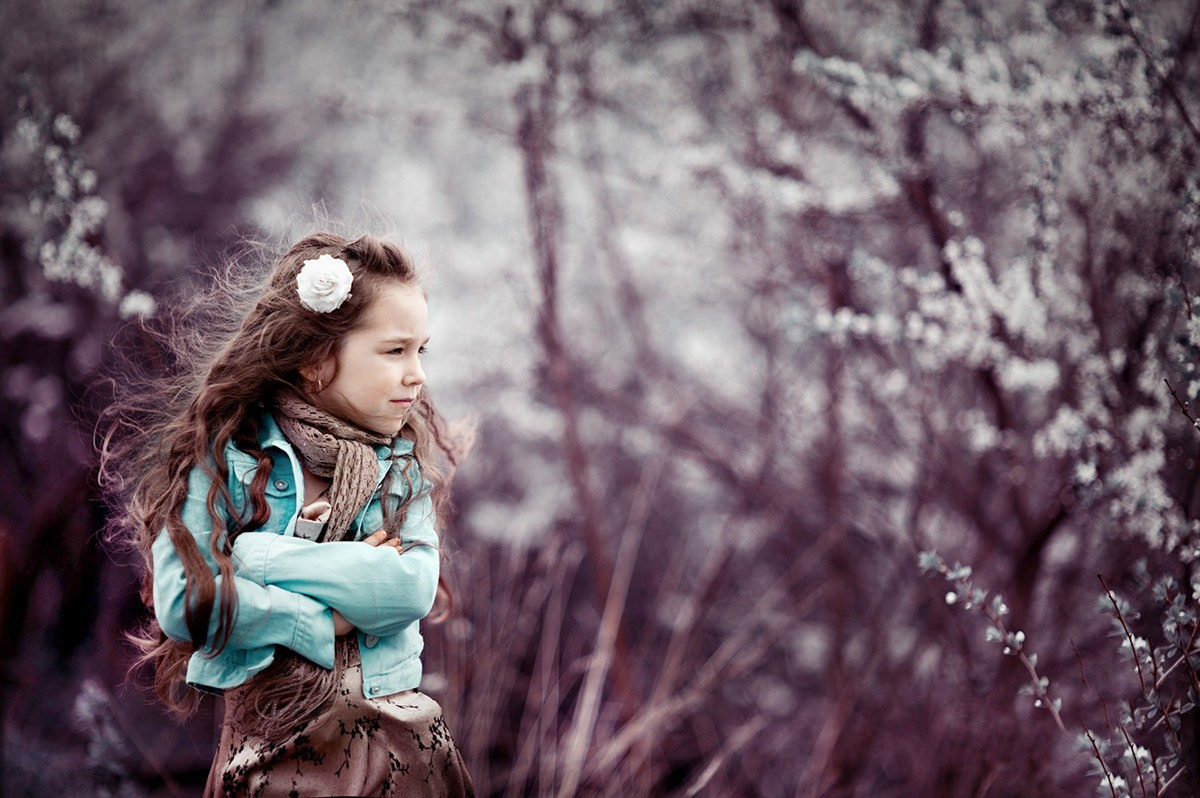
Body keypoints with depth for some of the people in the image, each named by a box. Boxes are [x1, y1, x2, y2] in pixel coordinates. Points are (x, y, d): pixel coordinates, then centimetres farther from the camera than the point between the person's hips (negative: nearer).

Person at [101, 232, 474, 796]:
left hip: (397, 744, 3)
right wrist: (326, 618, -14)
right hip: (271, 748, -3)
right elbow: (179, 602, -16)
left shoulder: (404, 463, 4)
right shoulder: (227, 452, -6)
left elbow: (413, 588, -14)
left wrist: (264, 557, -17)